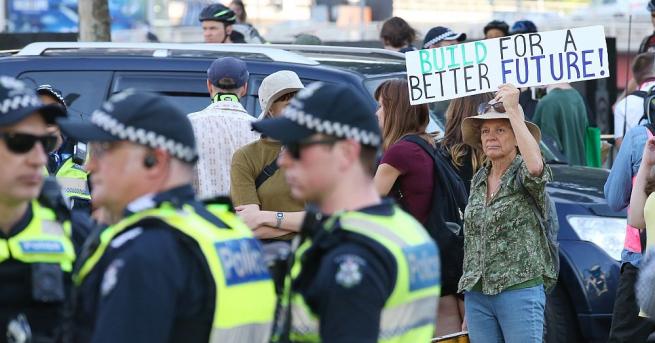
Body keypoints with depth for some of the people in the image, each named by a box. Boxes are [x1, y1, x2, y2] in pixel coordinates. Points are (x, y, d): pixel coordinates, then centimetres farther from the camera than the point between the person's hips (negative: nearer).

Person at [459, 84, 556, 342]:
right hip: (476, 293, 6)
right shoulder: (478, 181, 15)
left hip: (520, 289, -6)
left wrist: (513, 110, -28)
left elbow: (535, 166, -31)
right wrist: (467, 308, 20)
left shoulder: (521, 175, -4)